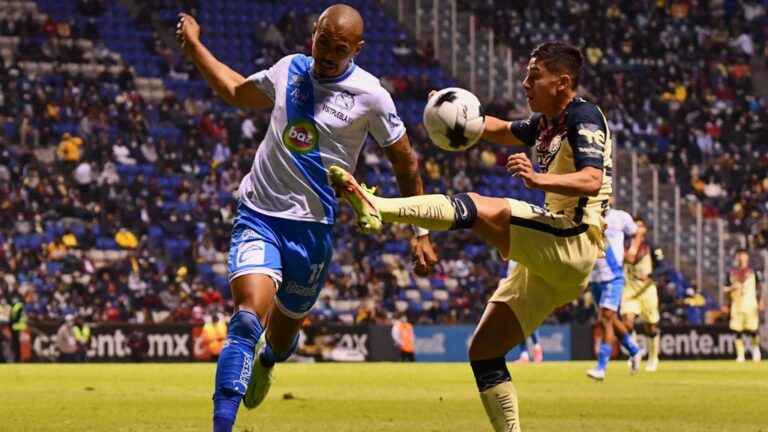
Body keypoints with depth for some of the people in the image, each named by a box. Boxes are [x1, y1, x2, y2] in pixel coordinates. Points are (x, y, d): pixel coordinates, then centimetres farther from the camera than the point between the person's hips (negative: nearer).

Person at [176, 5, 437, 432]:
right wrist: (194, 46, 24)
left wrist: (421, 232, 6)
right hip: (258, 215, 1)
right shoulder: (289, 68, 3)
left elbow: (404, 163, 5)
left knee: (281, 337, 14)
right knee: (249, 317, -22)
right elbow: (237, 92, 25)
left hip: (312, 226, -1)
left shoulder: (369, 95, -6)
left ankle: (265, 362, 52)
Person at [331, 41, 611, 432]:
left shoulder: (584, 117, -6)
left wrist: (539, 179, -41)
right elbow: (504, 131, 38)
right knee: (483, 350, 4)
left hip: (572, 242, -10)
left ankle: (377, 208, -44)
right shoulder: (546, 123, 20)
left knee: (478, 208, -27)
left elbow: (592, 180, -23)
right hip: (549, 262, 10)